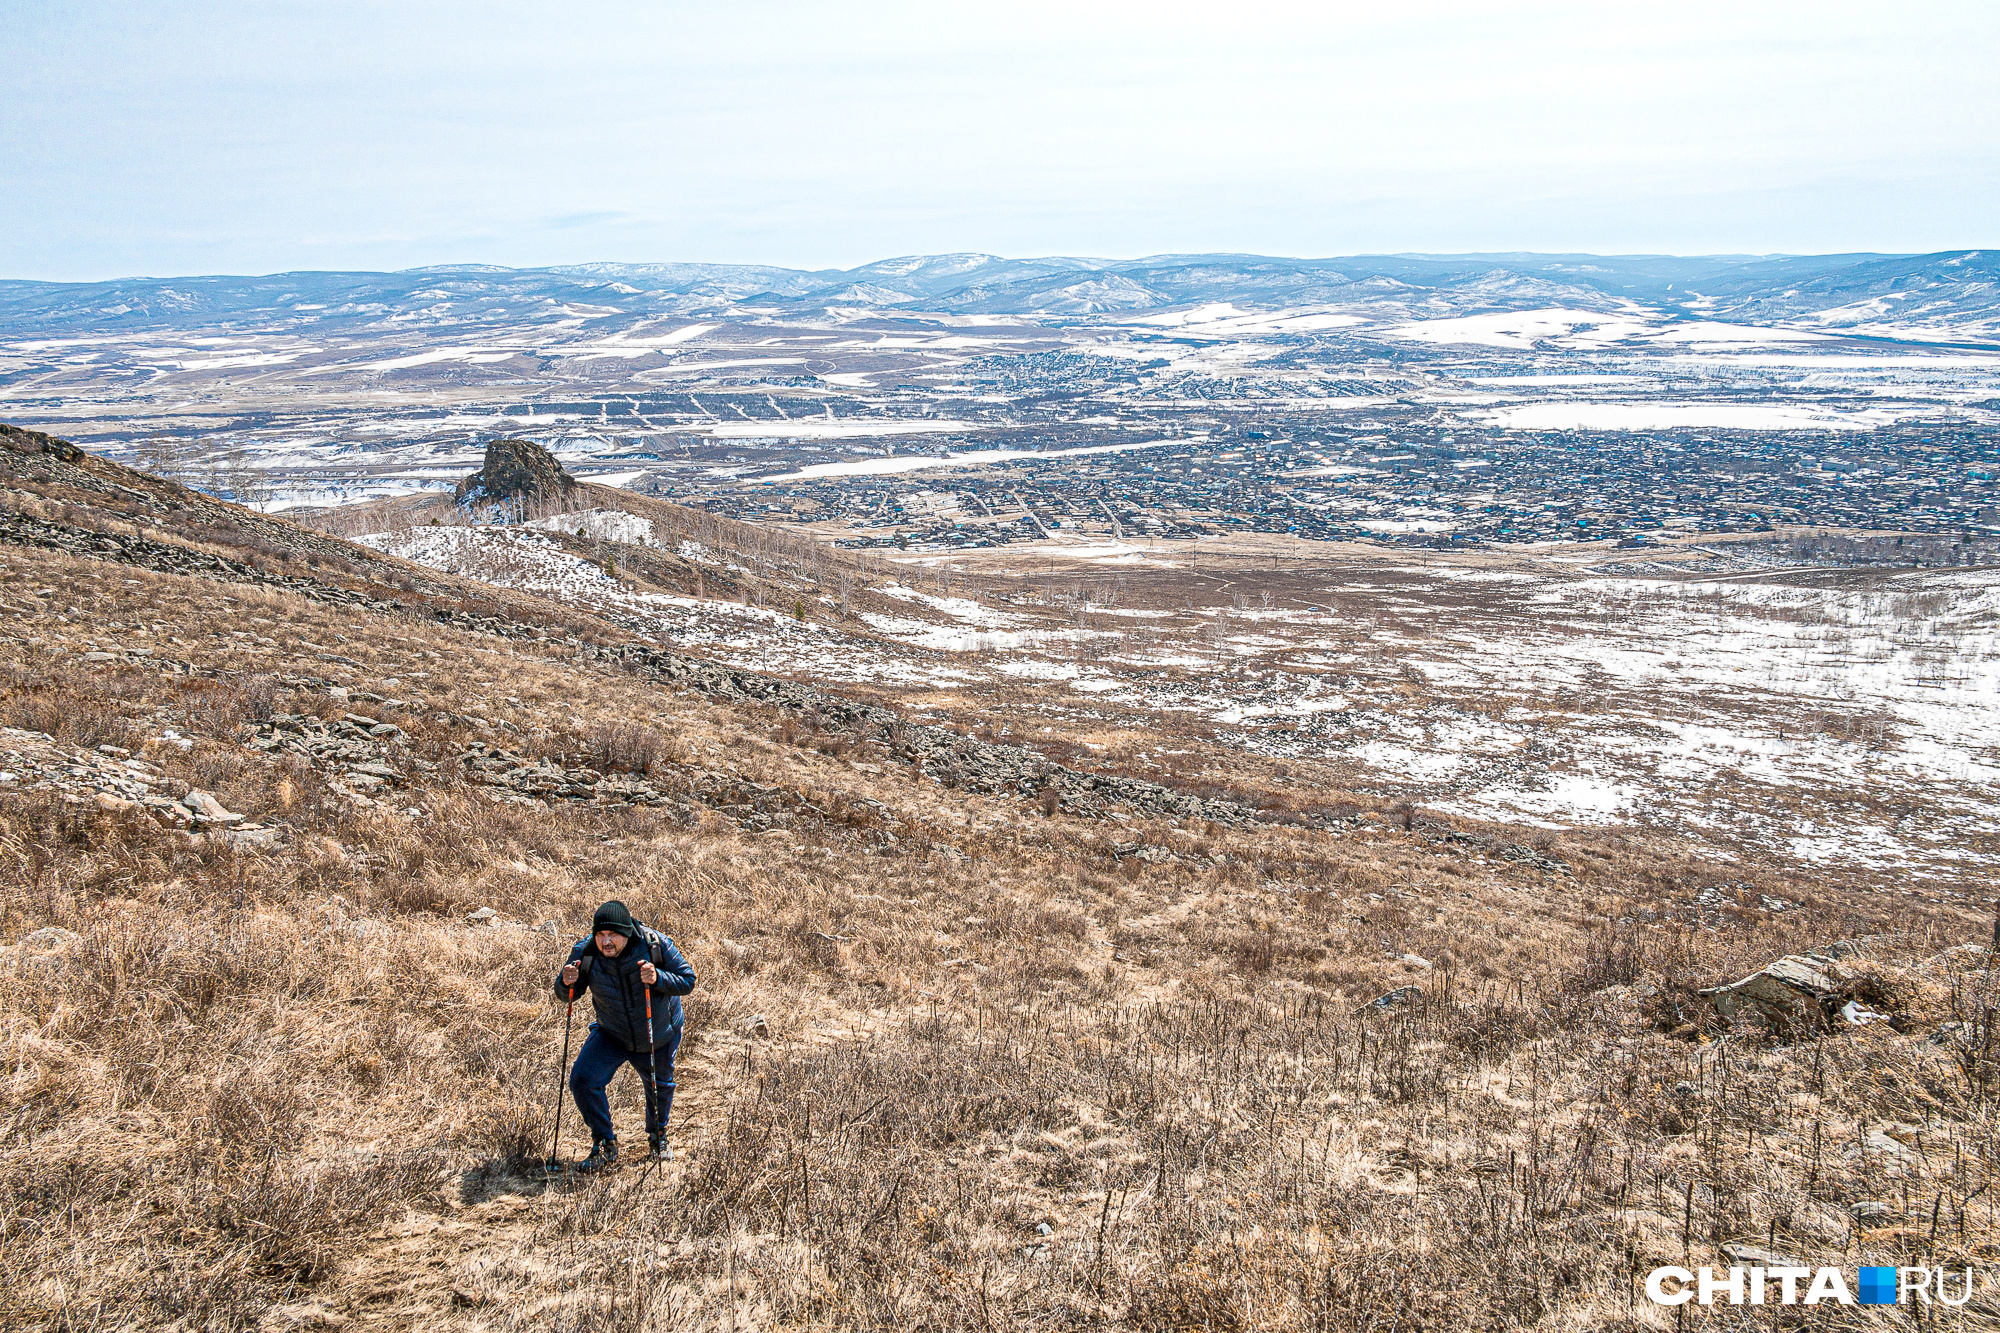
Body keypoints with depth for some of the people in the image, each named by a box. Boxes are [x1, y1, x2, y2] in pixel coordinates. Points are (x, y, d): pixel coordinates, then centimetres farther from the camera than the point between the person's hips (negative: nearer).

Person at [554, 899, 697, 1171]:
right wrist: (567, 983, -32)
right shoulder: (585, 952, -21)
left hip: (659, 1036, -1)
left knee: (660, 1087, 18)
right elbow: (564, 995, -9)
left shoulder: (654, 944, -27)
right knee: (582, 1080, -15)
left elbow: (687, 980, -20)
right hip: (611, 1034, 1)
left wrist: (658, 979, -39)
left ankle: (658, 1137, 49)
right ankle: (605, 1146, 4)